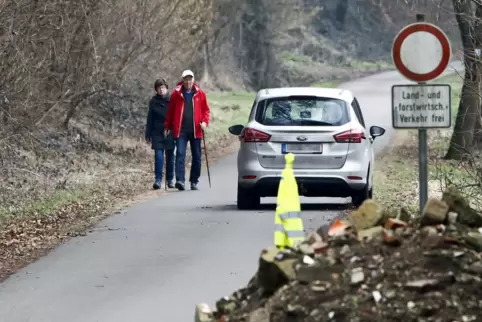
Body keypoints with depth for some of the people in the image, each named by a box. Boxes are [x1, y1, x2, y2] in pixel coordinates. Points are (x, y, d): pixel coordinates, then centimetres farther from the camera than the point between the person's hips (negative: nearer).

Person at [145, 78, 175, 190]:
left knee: (170, 156, 7)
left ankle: (170, 179, 18)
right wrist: (148, 134, 4)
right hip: (157, 133, 0)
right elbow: (150, 118, 6)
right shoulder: (153, 101, 3)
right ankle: (158, 180, -8)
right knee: (158, 155, -8)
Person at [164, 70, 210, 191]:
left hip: (195, 130, 2)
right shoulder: (176, 94, 3)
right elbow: (170, 111, 8)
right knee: (180, 154, -13)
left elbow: (206, 109, 9)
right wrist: (167, 126, 6)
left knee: (196, 156, 7)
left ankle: (194, 181, 17)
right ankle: (180, 180, -20)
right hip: (181, 130, -2)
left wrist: (205, 122, -7)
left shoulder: (200, 94, 5)